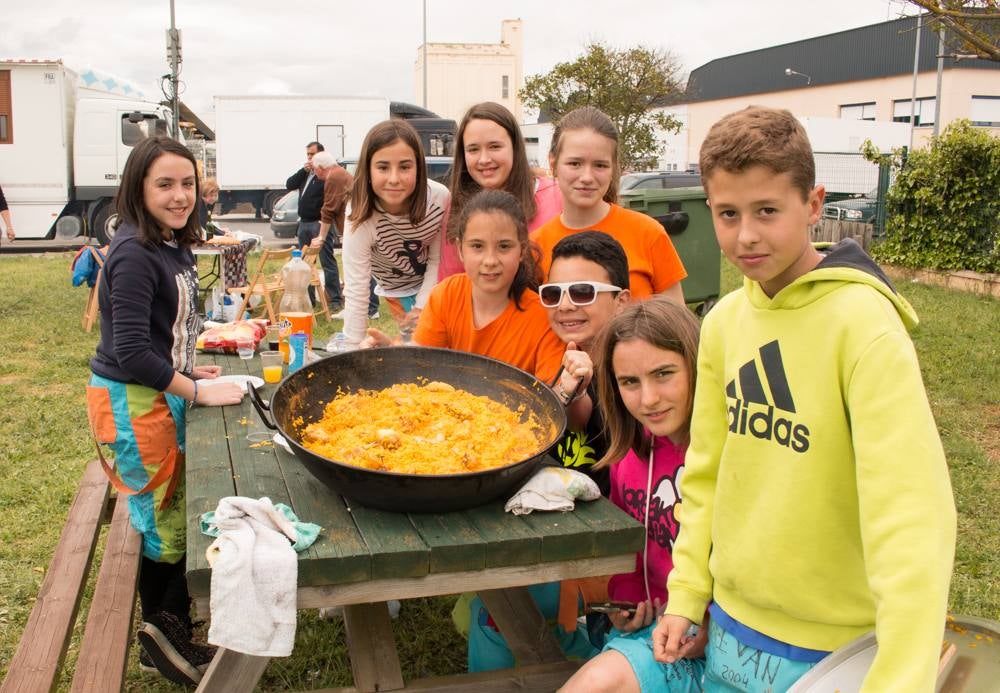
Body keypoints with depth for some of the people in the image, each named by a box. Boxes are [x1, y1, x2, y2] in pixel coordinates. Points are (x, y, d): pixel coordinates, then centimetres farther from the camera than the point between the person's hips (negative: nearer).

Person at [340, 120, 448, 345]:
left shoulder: (440, 197, -29)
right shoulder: (360, 223, -34)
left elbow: (437, 258, -14)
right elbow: (355, 295, -33)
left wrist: (421, 306, -16)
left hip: (434, 284, 2)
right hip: (398, 291, -2)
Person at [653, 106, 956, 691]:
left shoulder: (864, 322, -19)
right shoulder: (723, 322, 0)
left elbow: (911, 510, -26)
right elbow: (708, 473, 6)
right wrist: (687, 593, 2)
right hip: (728, 628, 6)